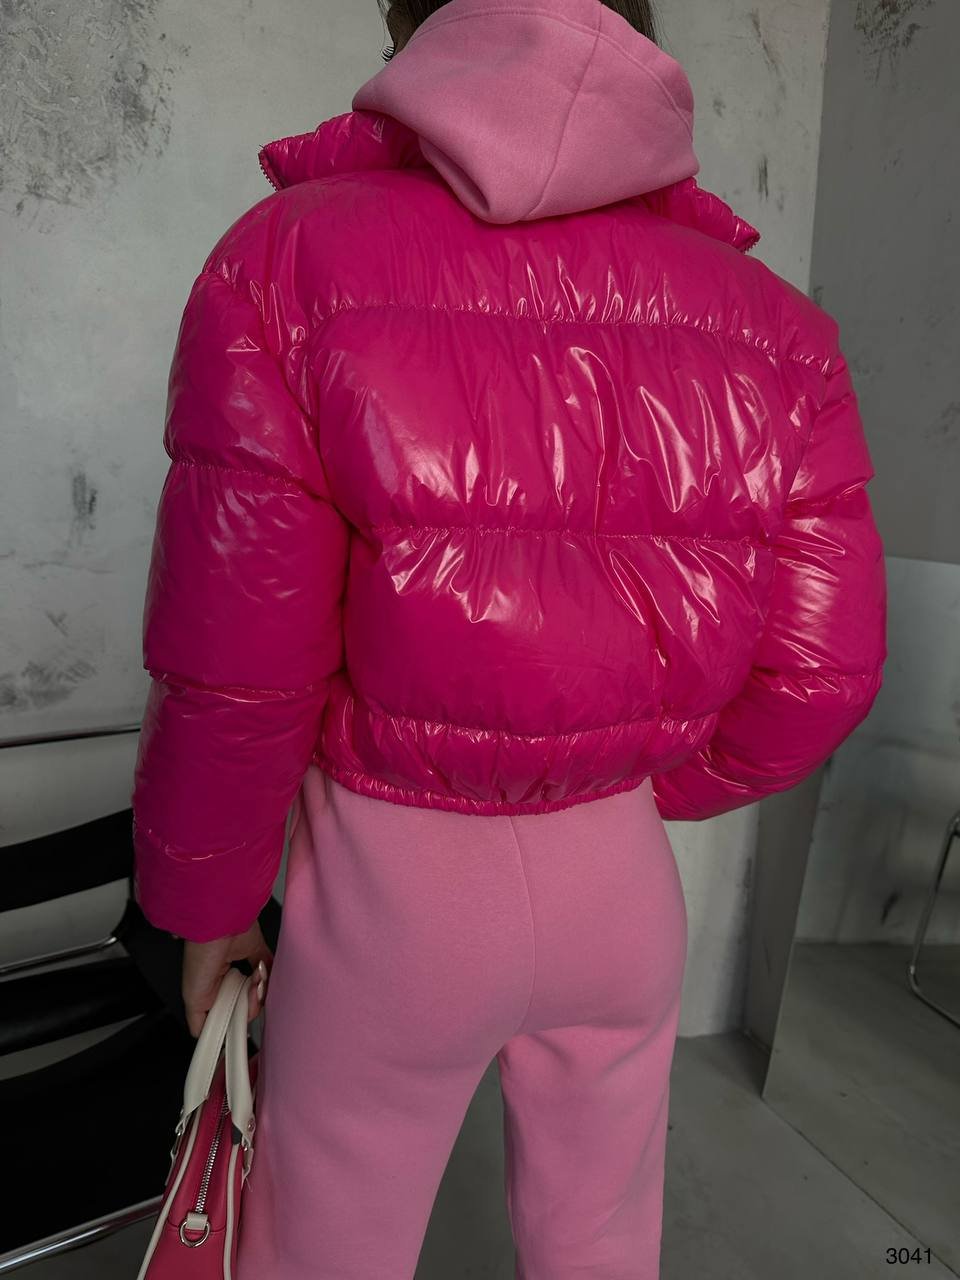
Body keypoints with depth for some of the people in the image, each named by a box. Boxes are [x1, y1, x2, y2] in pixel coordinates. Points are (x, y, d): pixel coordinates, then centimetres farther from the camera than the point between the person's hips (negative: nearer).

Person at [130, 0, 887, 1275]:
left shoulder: (294, 258, -13)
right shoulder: (767, 318, -3)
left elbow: (237, 670, -16)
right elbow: (821, 671, -5)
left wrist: (203, 896, 2)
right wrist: (648, 786, 13)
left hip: (392, 881, -2)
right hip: (620, 880, 4)